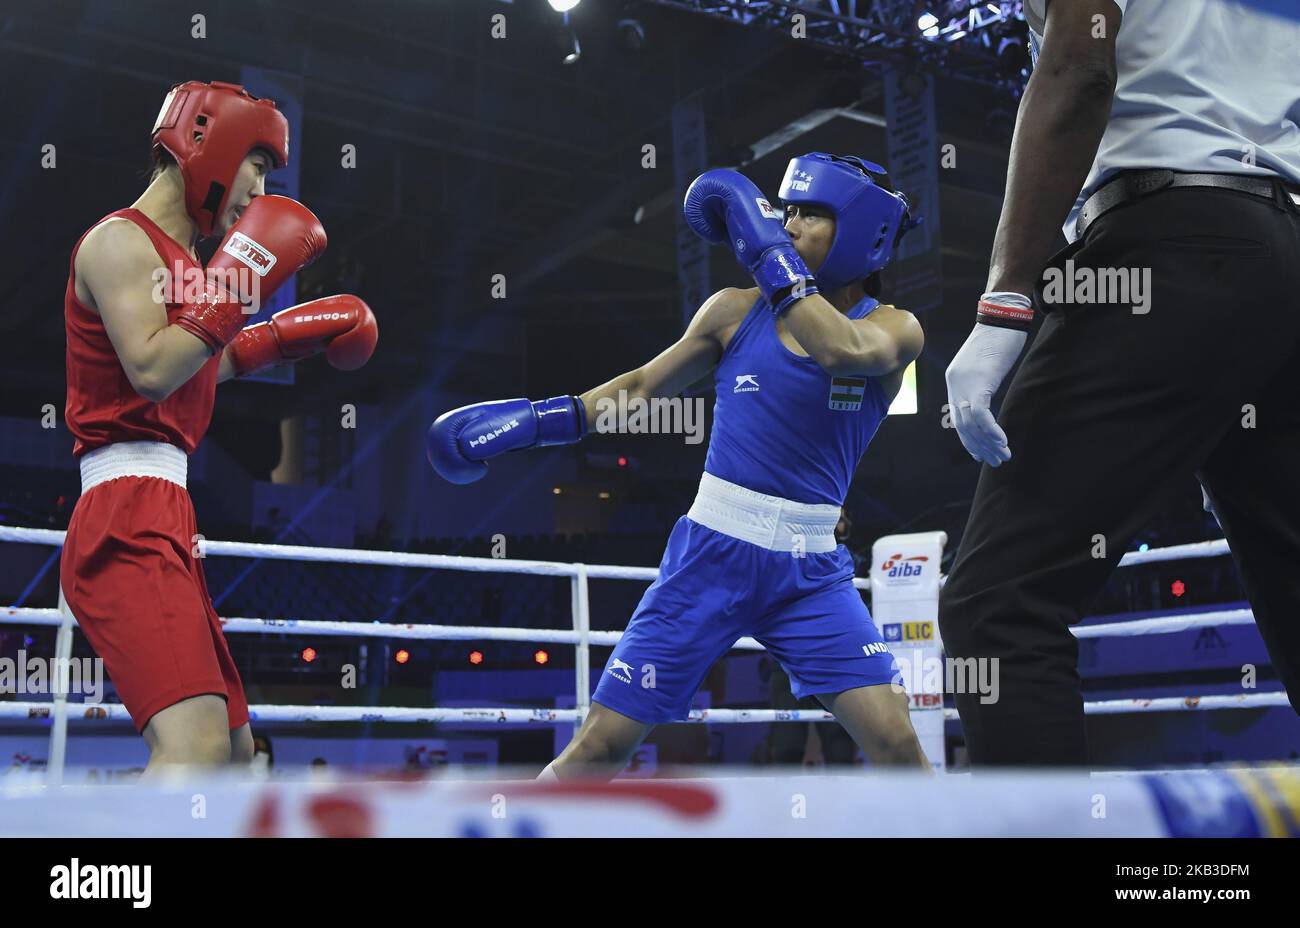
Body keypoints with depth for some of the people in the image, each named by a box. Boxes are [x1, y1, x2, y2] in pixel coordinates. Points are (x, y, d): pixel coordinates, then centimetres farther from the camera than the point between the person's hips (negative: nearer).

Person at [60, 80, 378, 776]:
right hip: (128, 517, -11)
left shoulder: (173, 253, 23)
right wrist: (245, 273, -17)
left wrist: (288, 334, 31)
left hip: (164, 525, 11)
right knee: (196, 745, -28)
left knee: (234, 747, 17)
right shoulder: (120, 240, -6)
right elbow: (151, 370, -21)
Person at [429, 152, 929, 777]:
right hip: (711, 554, 1)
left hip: (810, 572, 0)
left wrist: (767, 249, -18)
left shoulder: (894, 330, 1)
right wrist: (532, 420, 6)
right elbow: (642, 386, 14)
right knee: (599, 747, -1)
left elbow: (842, 349, -23)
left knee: (895, 742, -13)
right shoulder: (736, 311, 5)